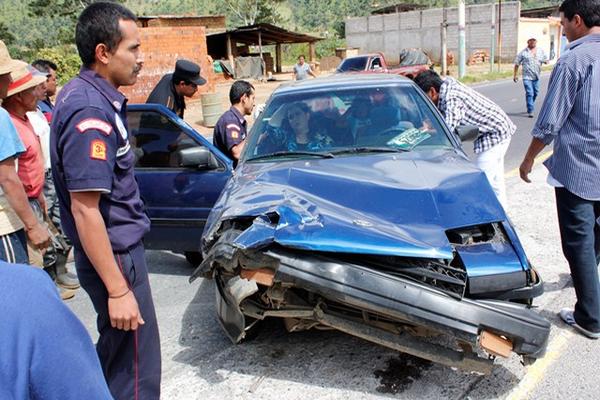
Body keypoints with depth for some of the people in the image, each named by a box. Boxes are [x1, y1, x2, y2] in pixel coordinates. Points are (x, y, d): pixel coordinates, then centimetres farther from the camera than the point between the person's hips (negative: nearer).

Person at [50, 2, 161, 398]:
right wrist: (117, 289, -24)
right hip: (116, 254, -10)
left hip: (119, 247, 10)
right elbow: (84, 209, -26)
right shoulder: (91, 111, -23)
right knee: (136, 366, 3)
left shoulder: (82, 94, 7)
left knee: (114, 349, 24)